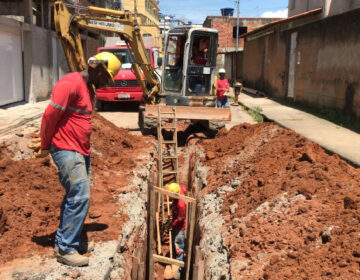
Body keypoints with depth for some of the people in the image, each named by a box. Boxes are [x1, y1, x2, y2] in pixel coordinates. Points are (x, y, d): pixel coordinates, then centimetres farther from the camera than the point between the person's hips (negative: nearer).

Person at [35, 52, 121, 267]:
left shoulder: (89, 89, 15)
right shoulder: (70, 84, -16)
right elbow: (50, 115, -17)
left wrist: (85, 148, 16)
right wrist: (45, 146, -9)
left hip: (81, 151, 10)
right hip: (67, 151, -10)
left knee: (75, 196, 13)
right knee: (80, 197, -10)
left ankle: (67, 240, 24)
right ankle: (65, 248, -1)